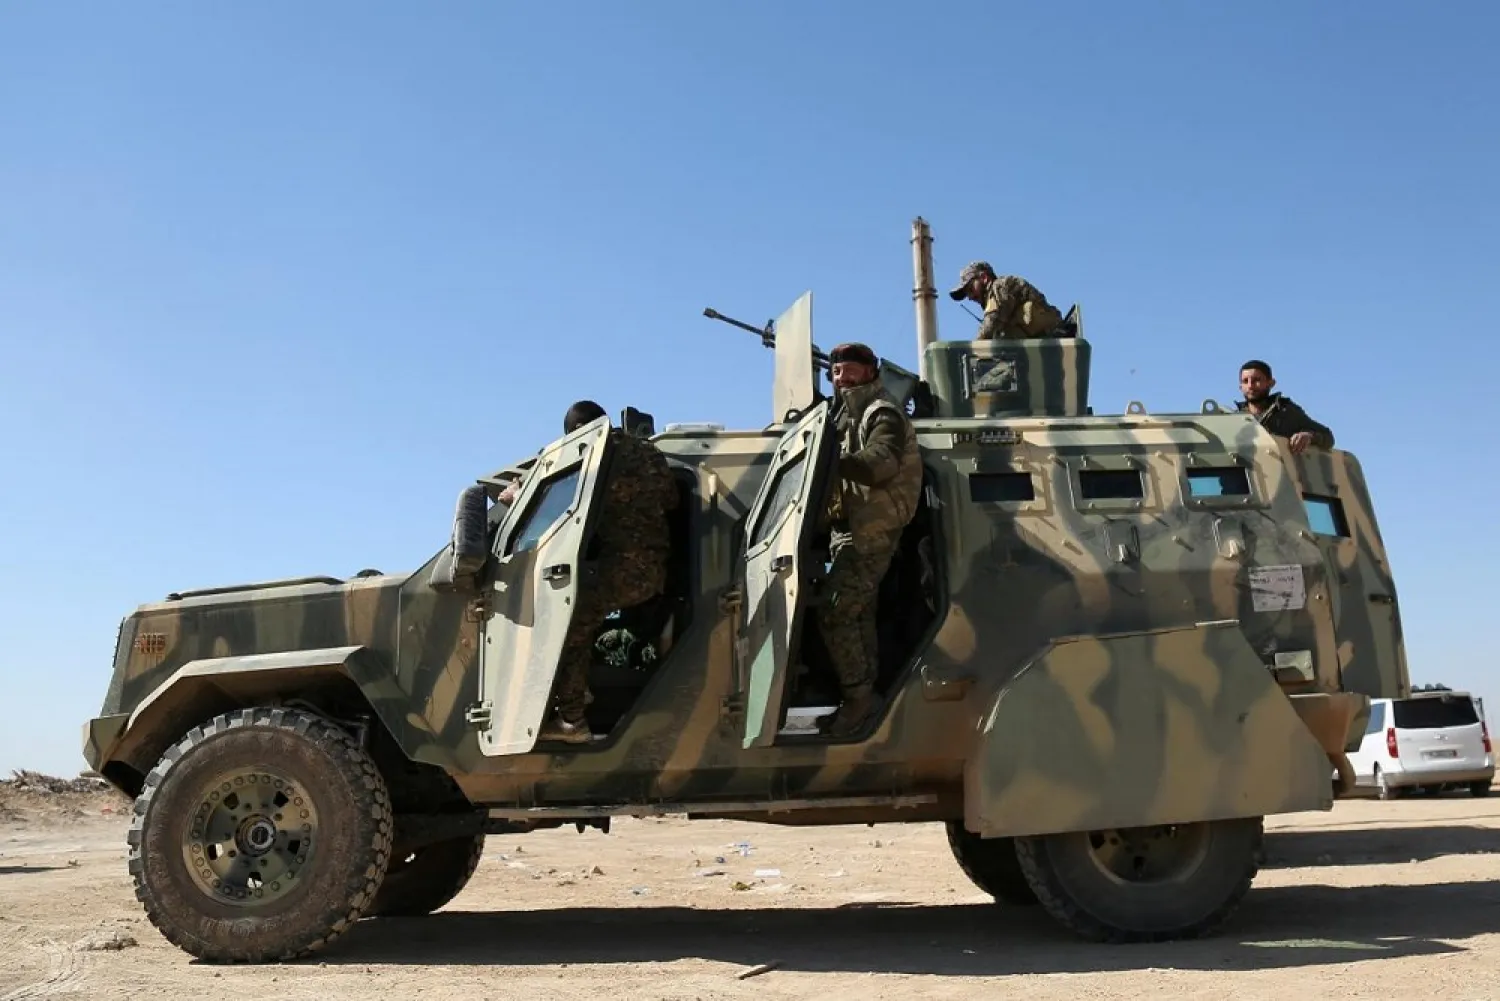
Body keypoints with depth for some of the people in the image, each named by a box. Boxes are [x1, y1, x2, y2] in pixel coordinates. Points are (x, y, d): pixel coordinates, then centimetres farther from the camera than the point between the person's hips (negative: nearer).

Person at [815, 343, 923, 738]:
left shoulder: (882, 414, -11)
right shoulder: (849, 415, 21)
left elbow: (880, 463, -30)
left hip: (870, 531, -10)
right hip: (852, 529, 10)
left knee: (834, 613, -15)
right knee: (857, 615, 13)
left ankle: (858, 696, -8)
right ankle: (860, 699, 20)